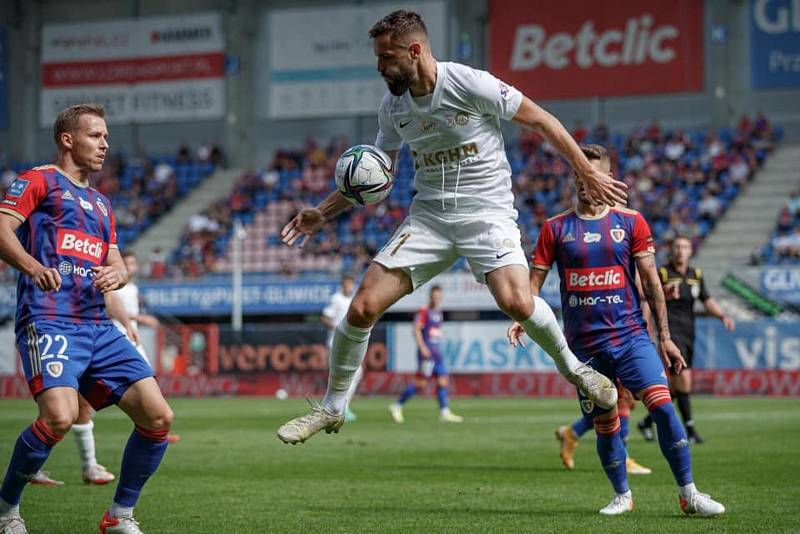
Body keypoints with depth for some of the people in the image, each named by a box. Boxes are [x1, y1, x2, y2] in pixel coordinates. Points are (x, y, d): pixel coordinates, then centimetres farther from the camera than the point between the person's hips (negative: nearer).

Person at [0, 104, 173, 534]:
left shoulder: (101, 203, 28)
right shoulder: (39, 181, 6)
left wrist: (116, 274, -1)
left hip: (98, 326, 7)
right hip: (49, 320, -7)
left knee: (158, 417, -5)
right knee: (60, 416, -28)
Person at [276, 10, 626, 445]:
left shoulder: (472, 84, -14)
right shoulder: (393, 107, 4)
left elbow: (543, 122, -5)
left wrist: (589, 174, -3)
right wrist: (323, 213, 10)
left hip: (486, 211, -5)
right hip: (428, 215, 5)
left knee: (516, 302, -29)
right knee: (363, 307, -9)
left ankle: (571, 366, 2)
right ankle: (331, 408, 10)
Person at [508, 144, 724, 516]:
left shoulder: (630, 222, 4)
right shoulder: (555, 229, 6)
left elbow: (651, 282, 5)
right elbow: (535, 279, 7)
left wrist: (664, 337, 3)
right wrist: (521, 318, -12)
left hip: (630, 335, -1)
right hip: (584, 344, 1)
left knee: (663, 407, -16)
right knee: (604, 426, 5)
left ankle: (689, 494, -9)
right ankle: (622, 496, 25)